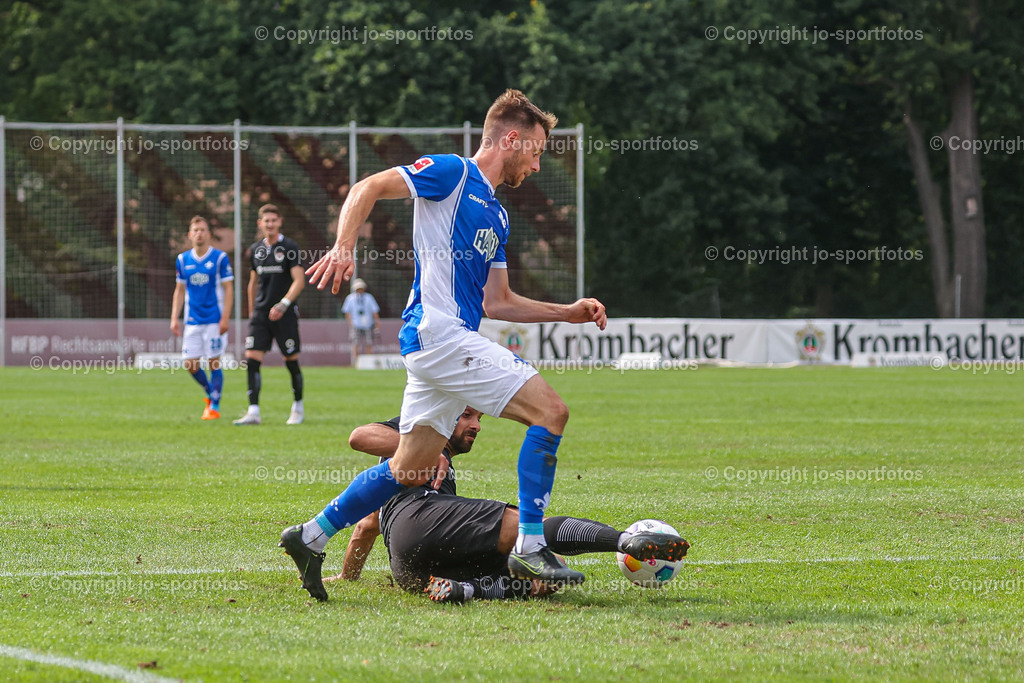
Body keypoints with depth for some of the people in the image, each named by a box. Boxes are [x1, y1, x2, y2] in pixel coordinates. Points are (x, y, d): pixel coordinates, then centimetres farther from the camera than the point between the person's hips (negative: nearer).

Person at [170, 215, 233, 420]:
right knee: (190, 364, 0)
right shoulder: (183, 260, 7)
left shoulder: (220, 258, -4)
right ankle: (210, 392, 26)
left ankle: (214, 406, 6)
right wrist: (174, 318, 7)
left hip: (214, 320, -4)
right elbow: (179, 290, 14)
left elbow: (228, 289, -4)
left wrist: (225, 318, -12)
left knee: (214, 363, -3)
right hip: (192, 322, 4)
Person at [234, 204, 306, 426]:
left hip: (285, 314, -4)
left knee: (291, 361, 3)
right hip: (261, 313, 4)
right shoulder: (256, 250, 10)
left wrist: (283, 304, -23)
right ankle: (253, 412, -12)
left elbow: (299, 280, -12)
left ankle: (298, 408, 21)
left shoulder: (289, 247, -5)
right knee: (251, 360, -10)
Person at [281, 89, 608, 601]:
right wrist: (343, 247, -23)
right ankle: (529, 547, -14)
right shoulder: (452, 174, -3)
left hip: (455, 341, 10)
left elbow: (497, 302, 25)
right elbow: (367, 189, -8)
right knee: (549, 410, -14)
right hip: (439, 332, -10)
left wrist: (568, 312, 19)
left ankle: (312, 537, 18)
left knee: (408, 471, 11)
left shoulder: (496, 216, 23)